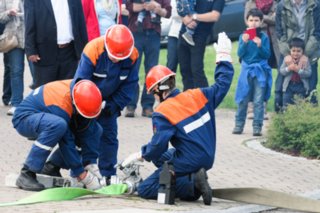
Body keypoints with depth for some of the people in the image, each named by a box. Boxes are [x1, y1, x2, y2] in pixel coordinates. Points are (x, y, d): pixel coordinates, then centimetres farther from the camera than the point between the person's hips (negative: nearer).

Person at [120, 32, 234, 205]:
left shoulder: (162, 114, -16)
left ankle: (191, 184, -14)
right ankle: (193, 180, 6)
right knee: (162, 158, 30)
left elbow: (158, 145, -20)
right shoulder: (198, 96, -1)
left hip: (188, 163, -8)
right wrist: (223, 56, 21)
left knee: (144, 189, 1)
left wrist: (139, 156, -2)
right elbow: (222, 84, 9)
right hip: (208, 158, 8)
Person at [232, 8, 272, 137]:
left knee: (258, 101, -3)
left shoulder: (263, 37, 0)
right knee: (242, 100, 5)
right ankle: (239, 125, 14)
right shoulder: (243, 36, 3)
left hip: (260, 71, -1)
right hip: (246, 70, 1)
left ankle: (257, 127, 0)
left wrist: (260, 45, -19)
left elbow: (267, 55, -3)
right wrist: (244, 43, -19)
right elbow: (240, 54, -3)